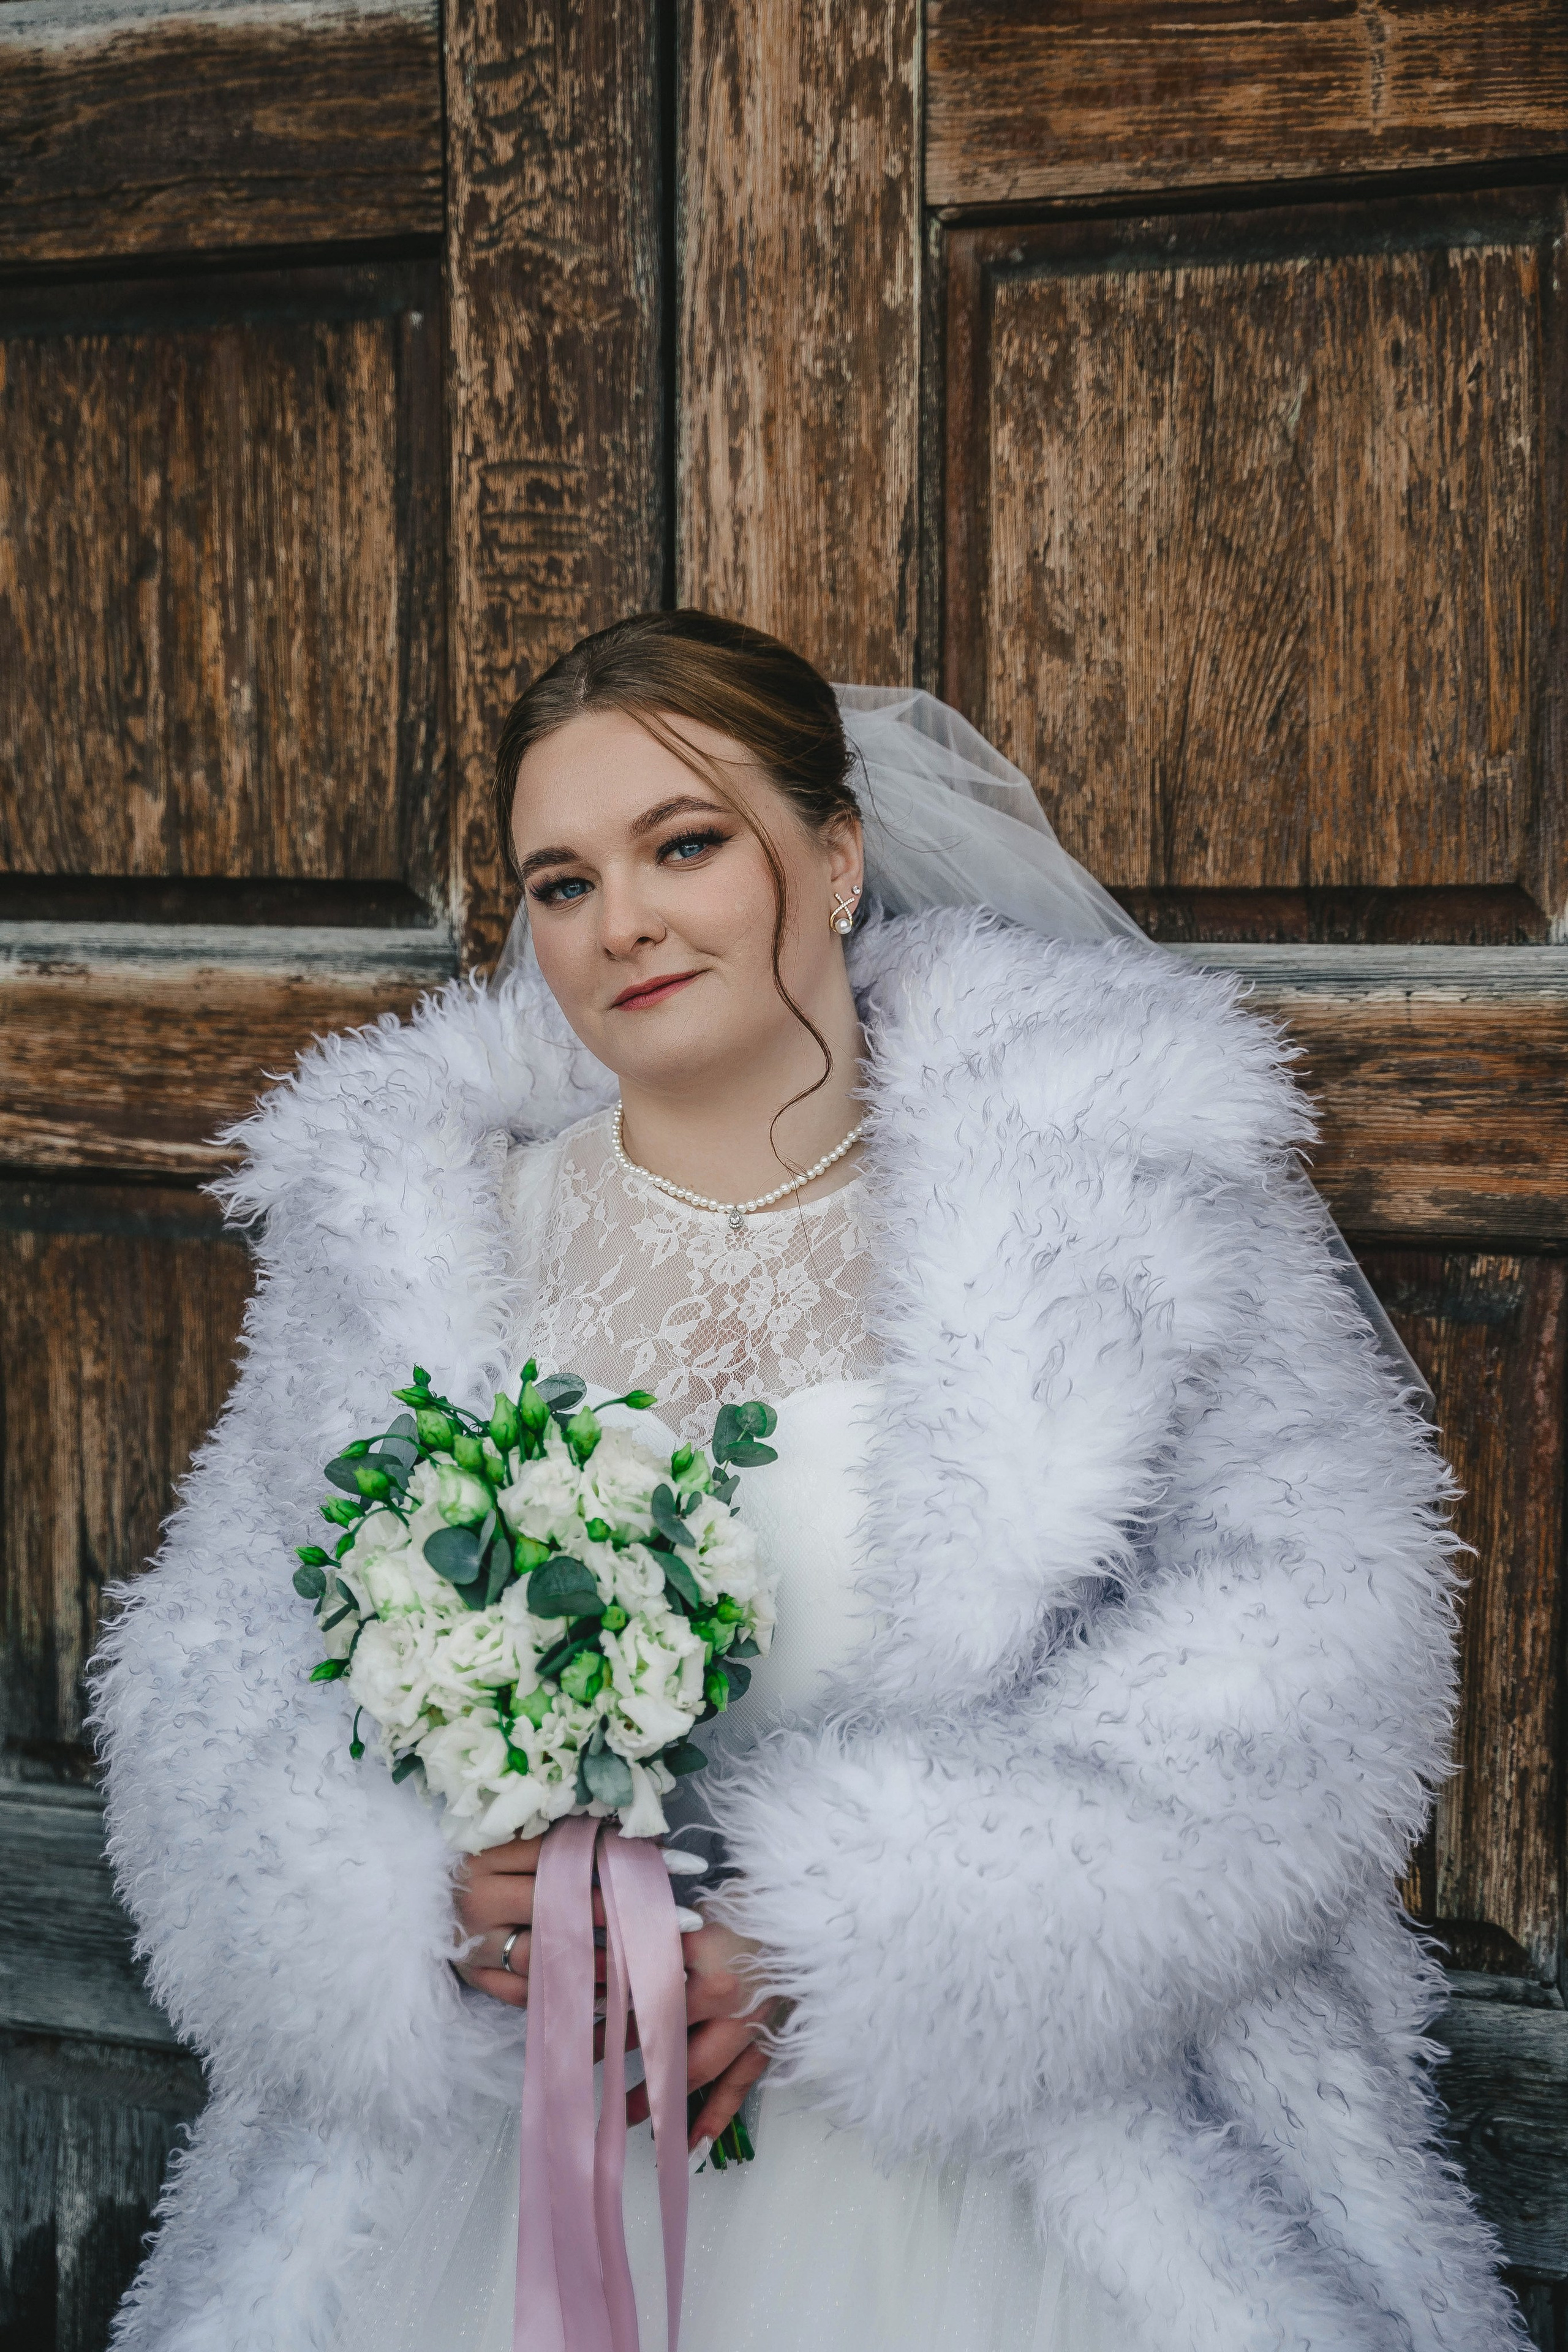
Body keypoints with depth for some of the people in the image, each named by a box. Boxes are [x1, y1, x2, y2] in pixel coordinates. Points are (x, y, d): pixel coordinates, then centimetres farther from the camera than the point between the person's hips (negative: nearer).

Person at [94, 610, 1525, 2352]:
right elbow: (217, 1669, 3)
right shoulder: (407, 1239, 2)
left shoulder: (1108, 1182, -5)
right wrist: (431, 1902, -17)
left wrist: (849, 1921, -19)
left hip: (1019, 2157, -1)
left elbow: (1307, 1651, -12)